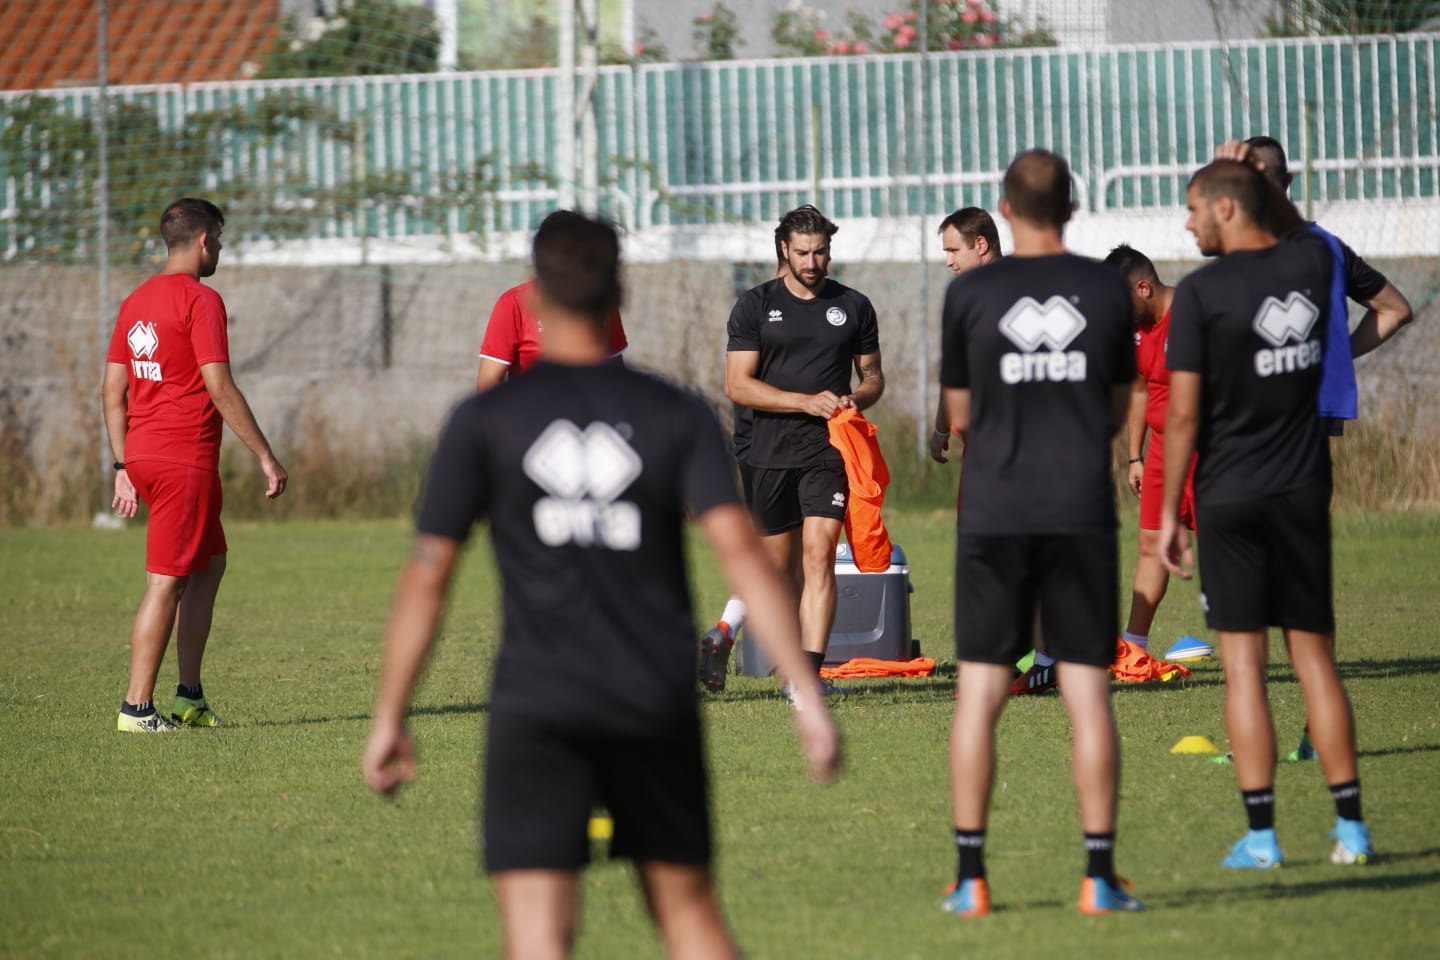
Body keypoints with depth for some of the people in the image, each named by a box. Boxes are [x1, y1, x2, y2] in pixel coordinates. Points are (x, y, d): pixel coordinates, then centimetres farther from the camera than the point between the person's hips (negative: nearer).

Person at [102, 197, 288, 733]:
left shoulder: (136, 302, 14)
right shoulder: (201, 301, -11)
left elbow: (113, 391, 14)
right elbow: (220, 389, -16)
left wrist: (124, 467, 18)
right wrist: (267, 458, -11)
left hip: (142, 454, 9)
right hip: (186, 459, -9)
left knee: (211, 564, 18)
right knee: (166, 583, -5)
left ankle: (189, 697, 17)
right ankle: (137, 708, -5)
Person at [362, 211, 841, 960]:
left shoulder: (485, 421, -1)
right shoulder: (677, 416, 2)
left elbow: (427, 578, -2)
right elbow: (742, 553, -9)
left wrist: (389, 717, 6)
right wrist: (808, 697, -10)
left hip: (536, 708, -2)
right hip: (657, 702, 2)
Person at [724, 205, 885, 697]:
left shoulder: (853, 306, 9)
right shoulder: (755, 305, 3)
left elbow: (873, 374, 19)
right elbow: (737, 384, -4)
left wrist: (857, 398, -5)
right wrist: (807, 402, -14)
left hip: (830, 453, 0)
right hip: (772, 451, 0)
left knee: (819, 555, -15)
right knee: (778, 567, 7)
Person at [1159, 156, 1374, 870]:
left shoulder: (1200, 293, -12)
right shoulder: (1311, 264, 2)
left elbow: (1183, 413, -11)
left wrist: (1168, 510, -4)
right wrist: (1264, 183, 27)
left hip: (1230, 497, -4)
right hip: (1304, 491, 4)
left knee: (1243, 661, -1)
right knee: (1315, 654, 9)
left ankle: (1261, 835, -4)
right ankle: (1350, 825, 8)